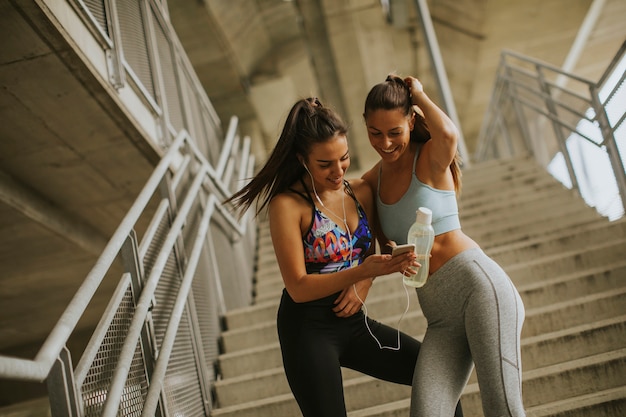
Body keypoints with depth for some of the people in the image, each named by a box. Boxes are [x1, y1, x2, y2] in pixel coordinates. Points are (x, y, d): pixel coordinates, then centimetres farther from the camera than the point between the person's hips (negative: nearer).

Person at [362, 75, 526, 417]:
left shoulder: (431, 158, -1)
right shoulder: (376, 176, 17)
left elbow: (449, 133, -24)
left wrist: (419, 94, -5)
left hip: (476, 283, -5)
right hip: (440, 315, 5)